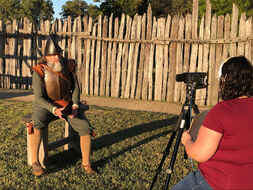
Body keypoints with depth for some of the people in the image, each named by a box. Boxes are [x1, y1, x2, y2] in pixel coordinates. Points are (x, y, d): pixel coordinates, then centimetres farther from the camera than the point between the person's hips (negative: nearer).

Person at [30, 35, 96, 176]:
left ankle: (86, 163, -2)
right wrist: (54, 110, -37)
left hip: (67, 105, 3)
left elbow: (75, 88, -3)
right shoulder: (40, 71, -19)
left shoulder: (69, 66, -10)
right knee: (38, 125, -35)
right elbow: (39, 98, -20)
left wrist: (75, 106, -19)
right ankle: (35, 162, -20)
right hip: (46, 106, -2)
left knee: (86, 128, -17)